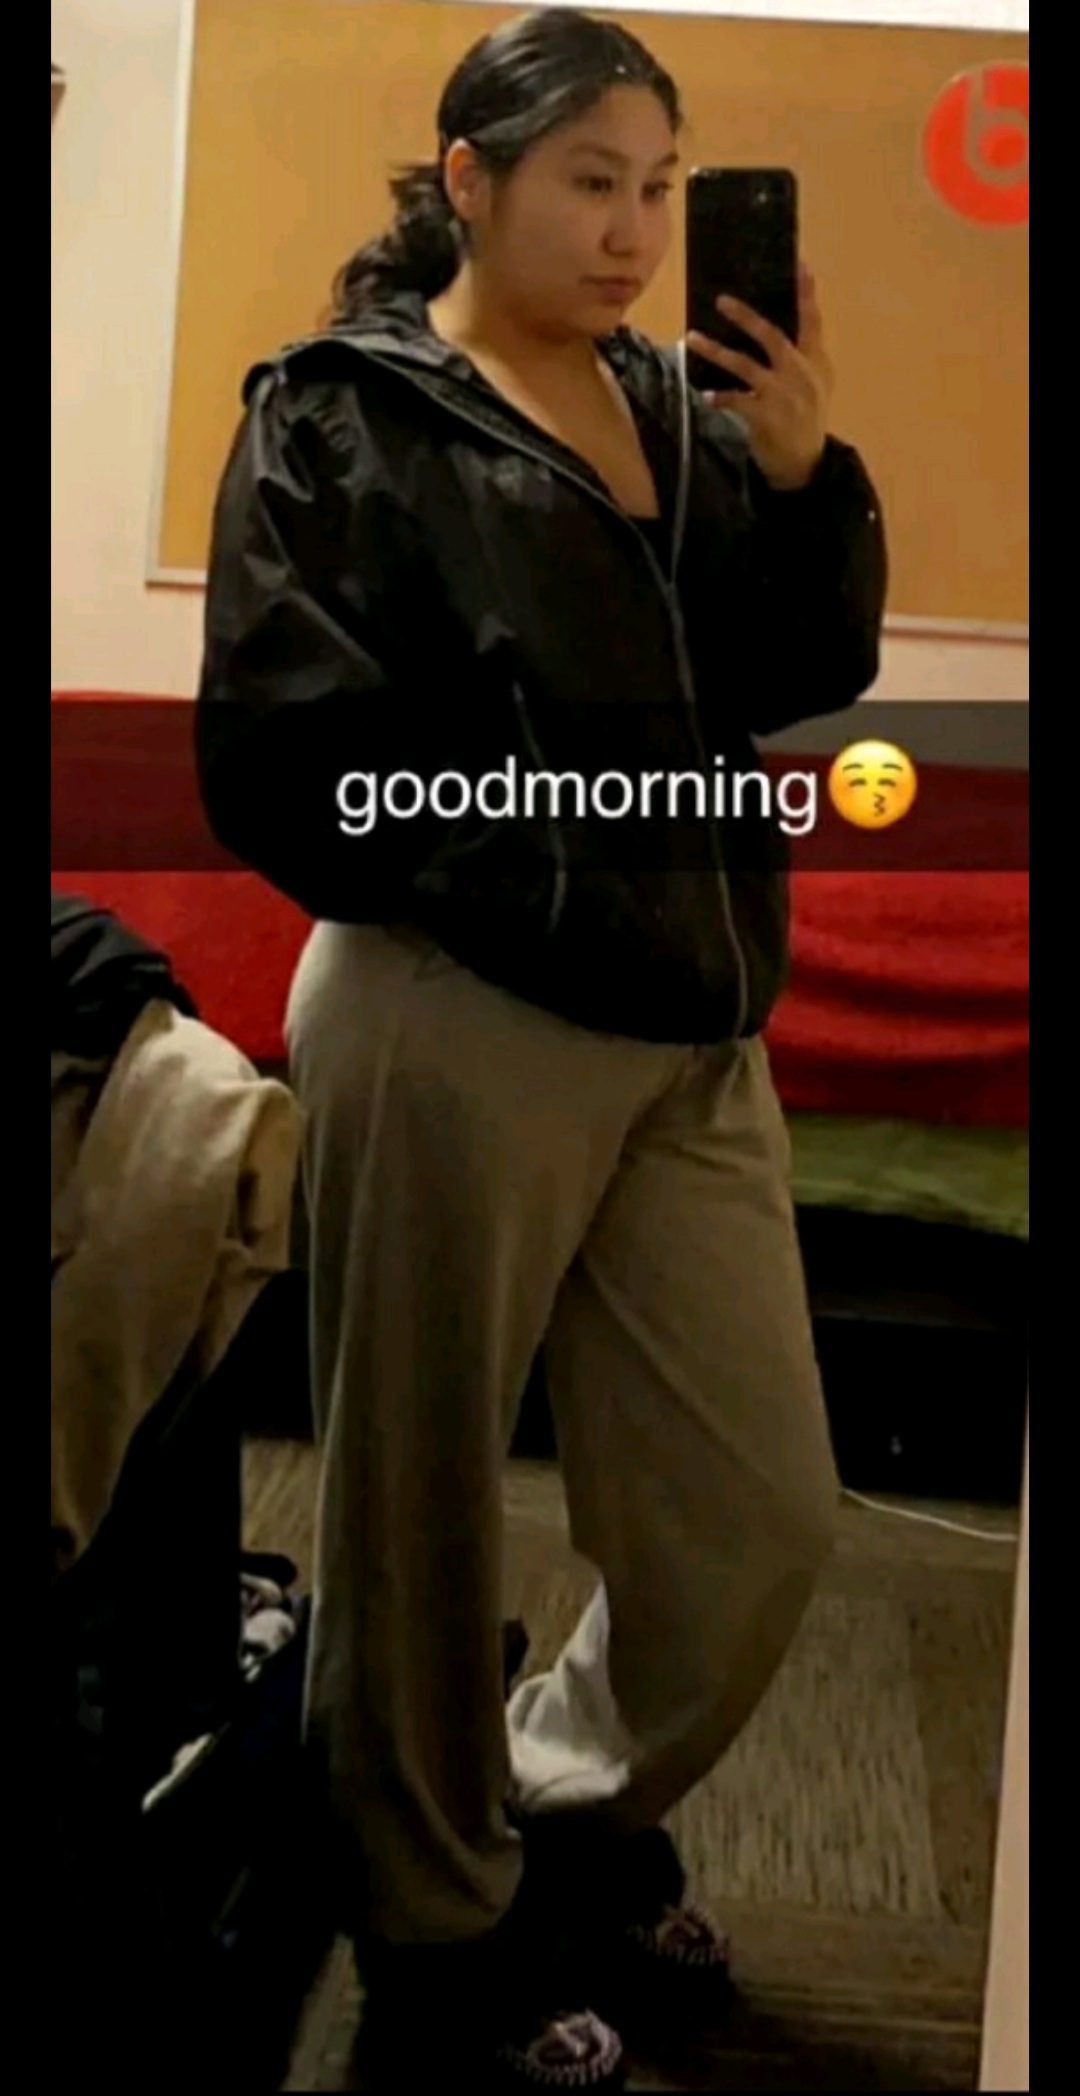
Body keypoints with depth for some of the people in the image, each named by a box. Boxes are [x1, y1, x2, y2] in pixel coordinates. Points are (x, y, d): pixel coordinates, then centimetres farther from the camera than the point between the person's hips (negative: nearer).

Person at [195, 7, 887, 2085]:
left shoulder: (681, 409, 13)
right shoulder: (344, 414, -3)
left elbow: (810, 675, 7)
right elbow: (281, 759, -10)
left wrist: (805, 474, -9)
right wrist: (543, 874, -13)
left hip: (692, 1036, 6)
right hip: (457, 1027, -6)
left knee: (763, 1511, 10)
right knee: (426, 1512, 9)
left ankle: (573, 1807, 37)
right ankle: (442, 1921, 31)